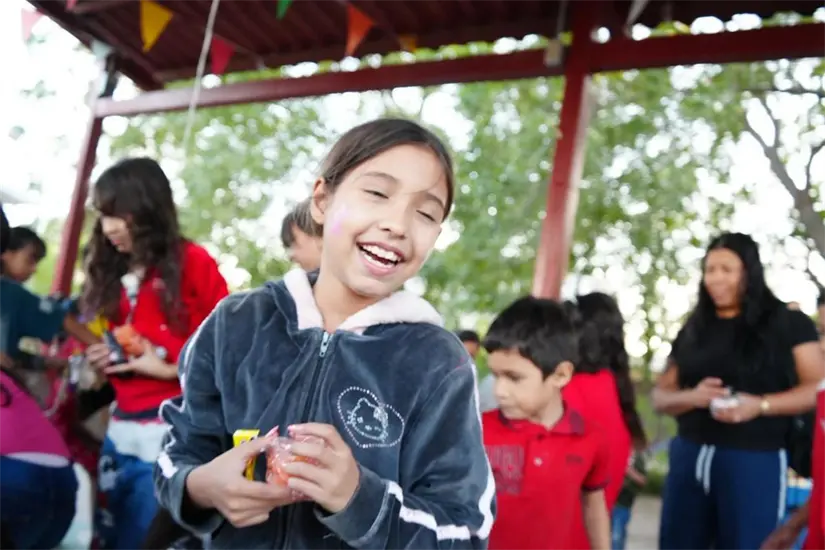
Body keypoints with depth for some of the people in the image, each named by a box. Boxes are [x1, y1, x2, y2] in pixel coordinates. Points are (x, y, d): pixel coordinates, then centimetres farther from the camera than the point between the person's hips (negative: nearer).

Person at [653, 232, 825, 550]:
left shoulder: (787, 323, 1)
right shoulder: (693, 330, 12)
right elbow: (660, 396, 11)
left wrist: (760, 405, -19)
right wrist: (692, 396, -11)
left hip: (754, 460, -4)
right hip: (690, 456, 4)